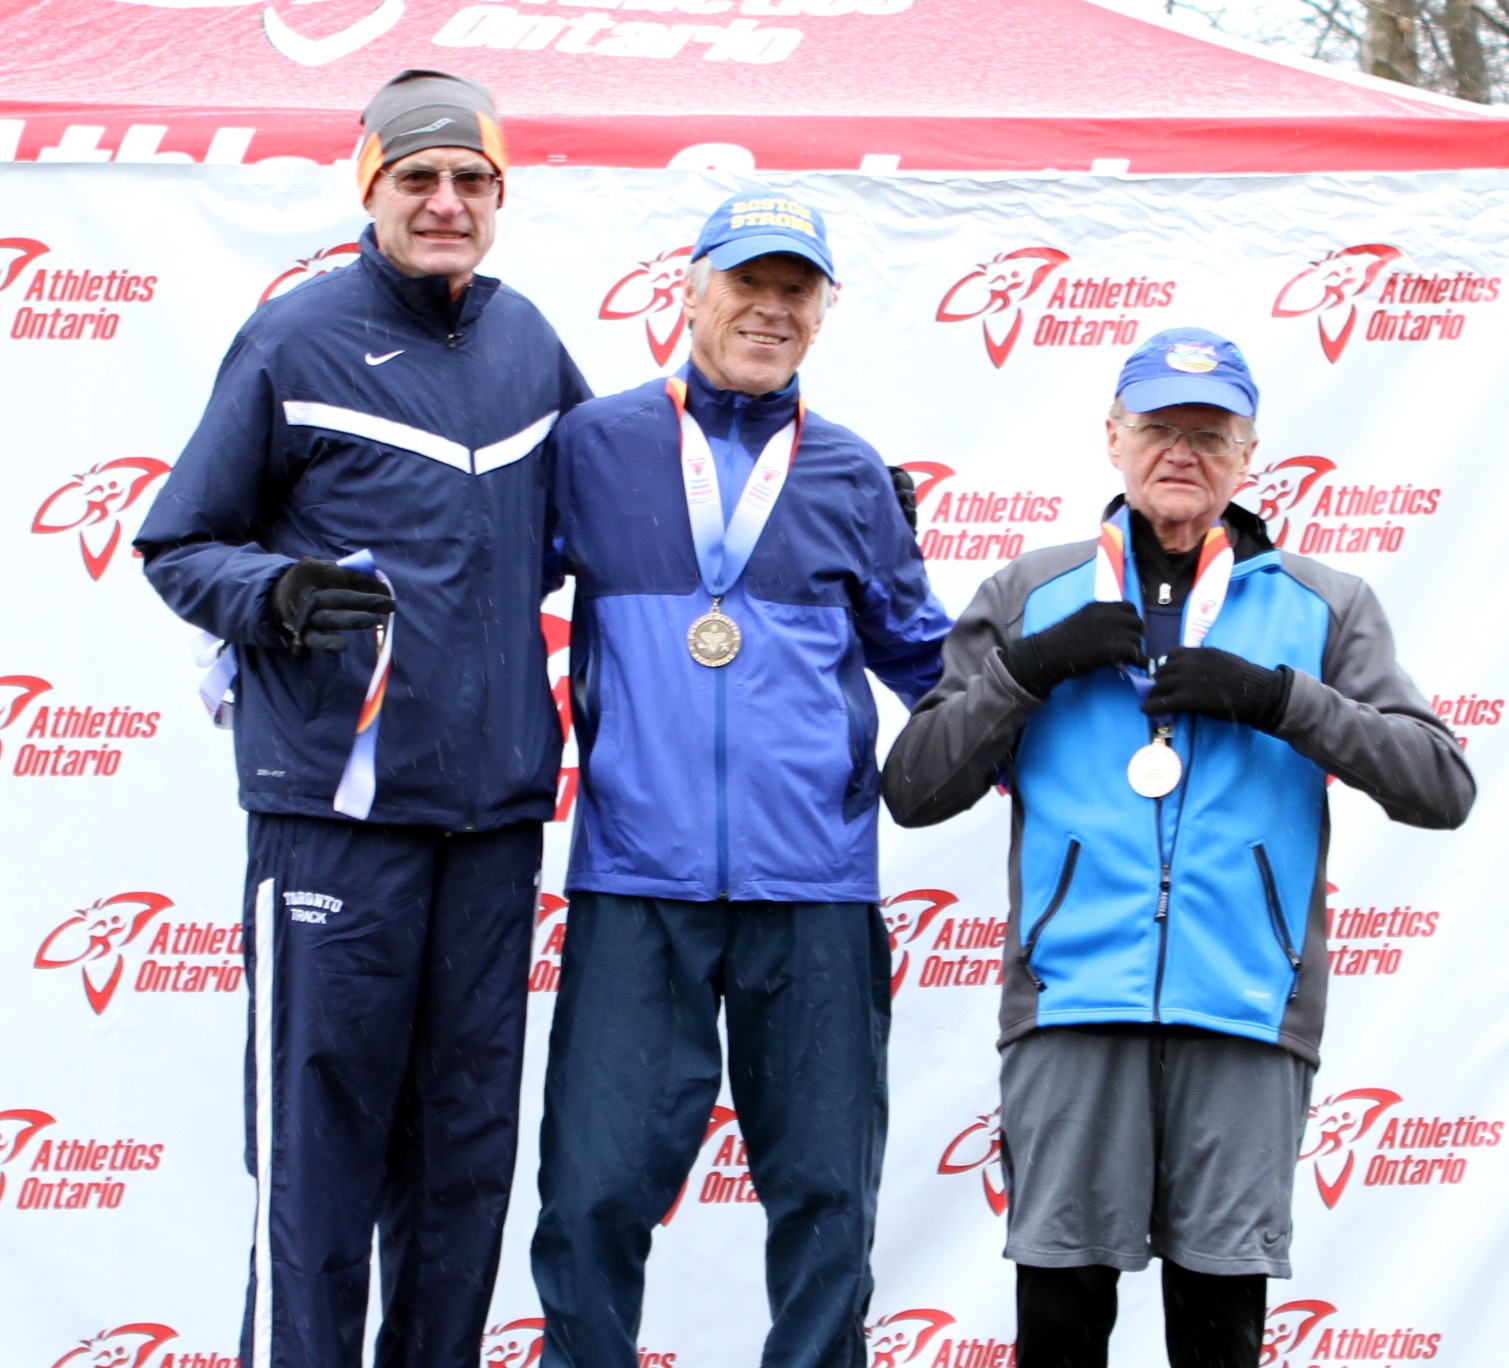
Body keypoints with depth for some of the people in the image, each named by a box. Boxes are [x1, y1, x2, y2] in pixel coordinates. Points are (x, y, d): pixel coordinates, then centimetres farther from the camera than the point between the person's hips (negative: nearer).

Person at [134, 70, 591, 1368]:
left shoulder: (527, 341, 11)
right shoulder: (296, 341, -3)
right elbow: (180, 544, -1)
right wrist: (275, 593, -20)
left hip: (493, 799, 5)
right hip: (335, 801, -5)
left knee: (467, 1137, 9)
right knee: (320, 1136, -4)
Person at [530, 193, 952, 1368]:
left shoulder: (850, 476, 13)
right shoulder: (596, 445, 8)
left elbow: (923, 652, 22)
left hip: (815, 885, 2)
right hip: (635, 881, -2)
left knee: (824, 1188, 5)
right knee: (599, 1183, -5)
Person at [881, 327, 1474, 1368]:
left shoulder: (1322, 607, 13)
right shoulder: (1032, 597, 14)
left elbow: (1441, 785, 3)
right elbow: (915, 790, 9)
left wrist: (1280, 699, -9)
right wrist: (1029, 667, -5)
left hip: (1246, 1009, 0)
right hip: (1072, 999, 0)